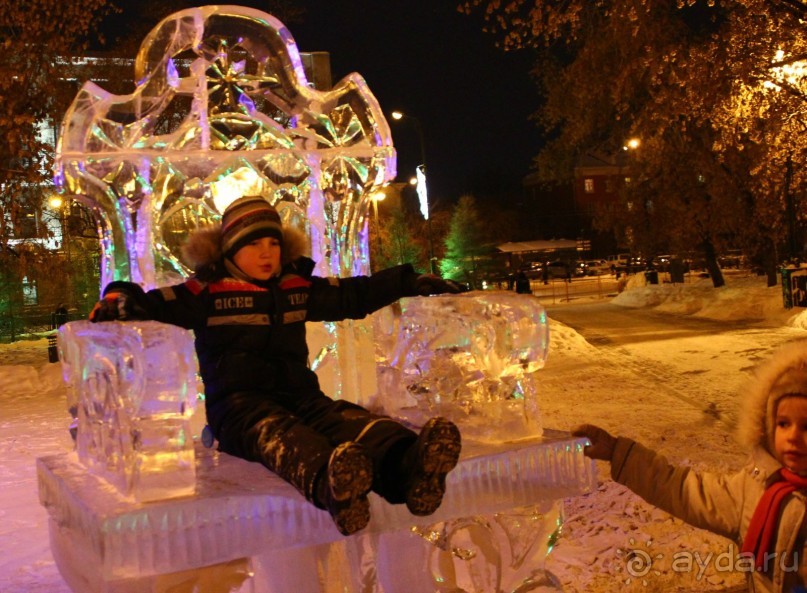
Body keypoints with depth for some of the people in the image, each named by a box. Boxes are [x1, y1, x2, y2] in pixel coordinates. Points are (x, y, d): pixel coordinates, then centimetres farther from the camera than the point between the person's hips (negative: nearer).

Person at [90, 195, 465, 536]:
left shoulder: (297, 288, 24)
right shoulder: (206, 293, 11)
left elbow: (355, 295, 33)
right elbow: (152, 305, 7)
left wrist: (413, 282, 32)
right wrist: (119, 299, -16)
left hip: (298, 395, 4)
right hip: (237, 402, -4)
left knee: (342, 419, -31)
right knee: (273, 433, -41)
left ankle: (407, 465, -64)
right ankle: (325, 480, -77)